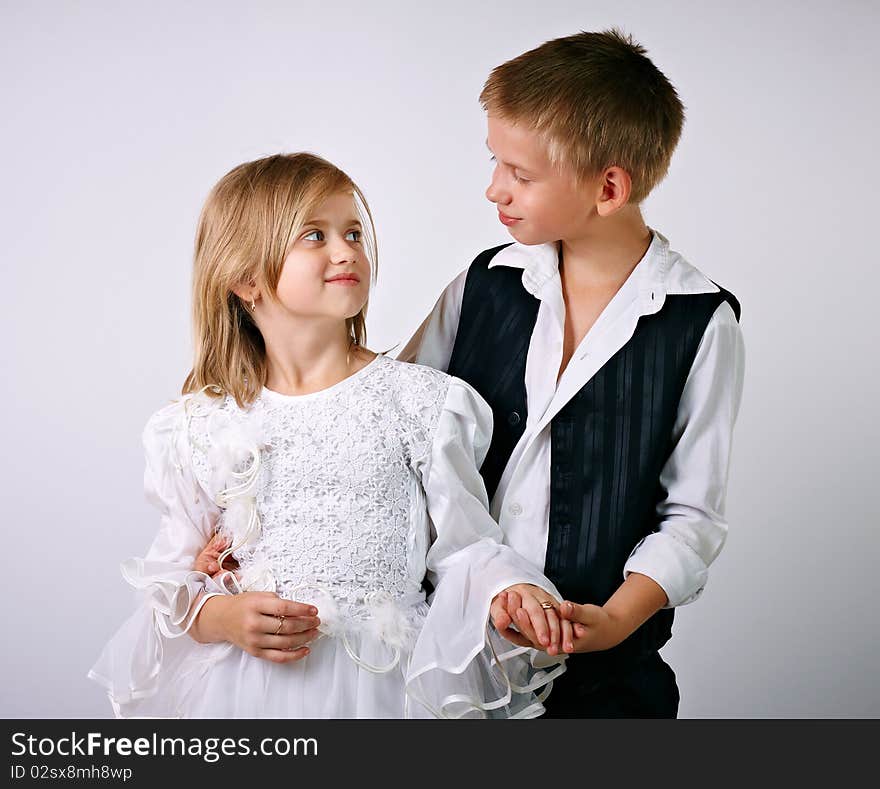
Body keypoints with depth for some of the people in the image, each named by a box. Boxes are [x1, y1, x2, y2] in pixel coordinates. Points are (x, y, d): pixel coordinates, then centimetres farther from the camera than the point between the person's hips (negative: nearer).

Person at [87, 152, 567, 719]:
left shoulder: (424, 402, -3)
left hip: (384, 682, 0)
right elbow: (173, 573, 7)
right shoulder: (202, 427, 0)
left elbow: (460, 546, -1)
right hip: (243, 685, 1)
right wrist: (218, 618, -13)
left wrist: (504, 590, -21)